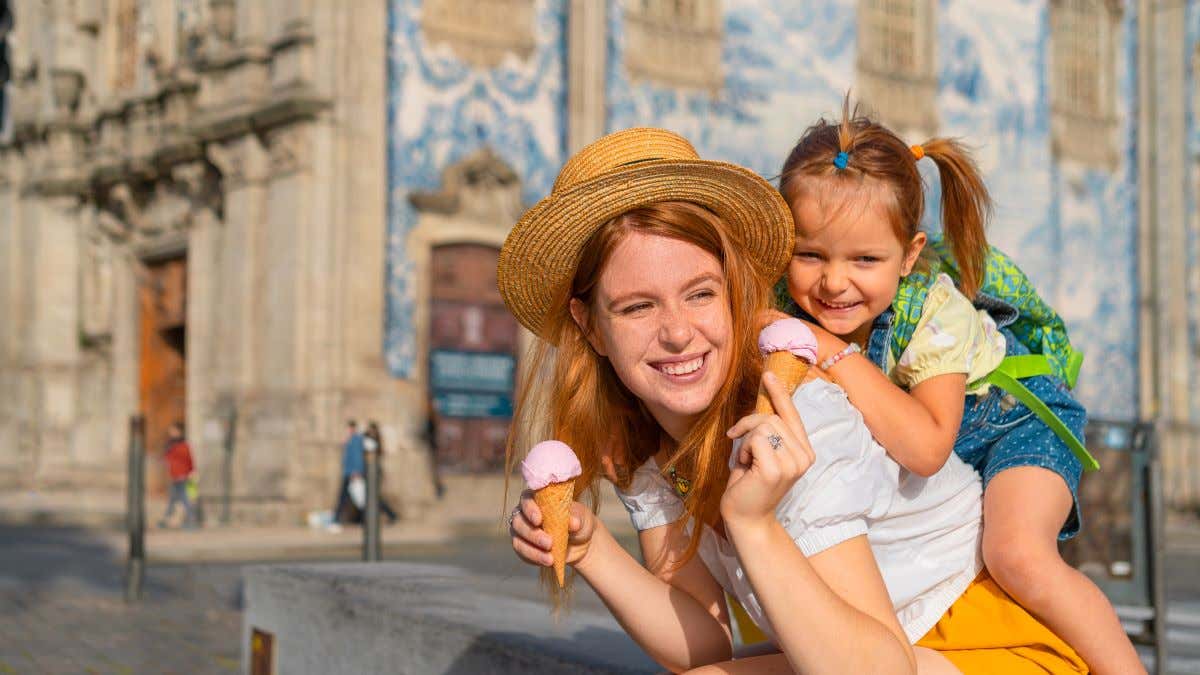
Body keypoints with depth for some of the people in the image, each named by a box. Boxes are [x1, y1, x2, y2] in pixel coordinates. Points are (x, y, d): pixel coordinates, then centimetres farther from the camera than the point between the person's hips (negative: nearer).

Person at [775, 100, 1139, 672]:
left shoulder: (938, 312, -34)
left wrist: (833, 353, -44)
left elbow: (927, 448, -44)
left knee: (1018, 555, -29)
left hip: (1013, 415, -6)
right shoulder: (791, 299, -21)